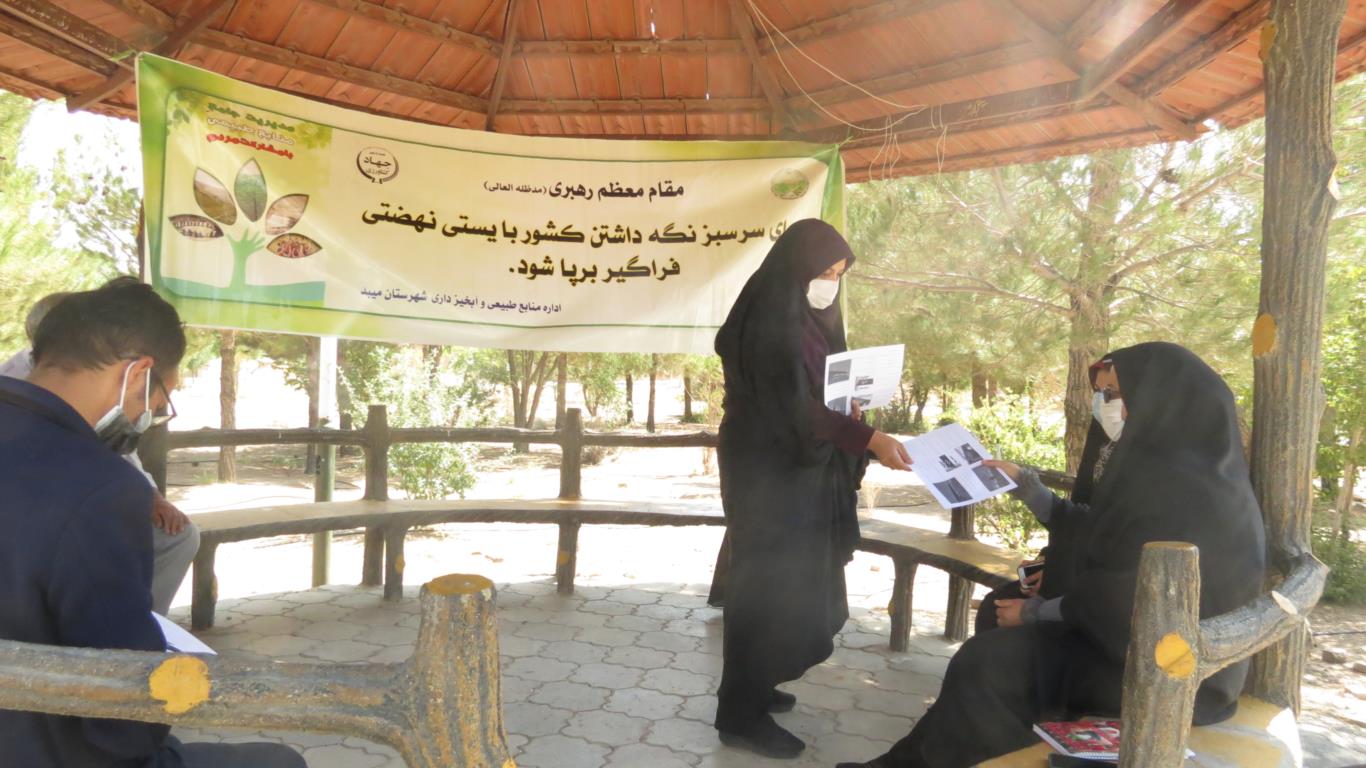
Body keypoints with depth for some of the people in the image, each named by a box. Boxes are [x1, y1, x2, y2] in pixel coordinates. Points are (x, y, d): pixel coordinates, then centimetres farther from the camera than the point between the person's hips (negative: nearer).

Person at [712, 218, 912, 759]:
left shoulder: (807, 319, 10)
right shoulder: (770, 322, -20)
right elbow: (793, 407, -26)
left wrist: (848, 407, 0)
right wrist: (868, 439, -31)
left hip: (796, 471, 9)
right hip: (768, 474, -9)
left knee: (786, 583, 17)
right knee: (766, 585, -2)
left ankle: (752, 690, 32)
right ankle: (742, 714, 12)